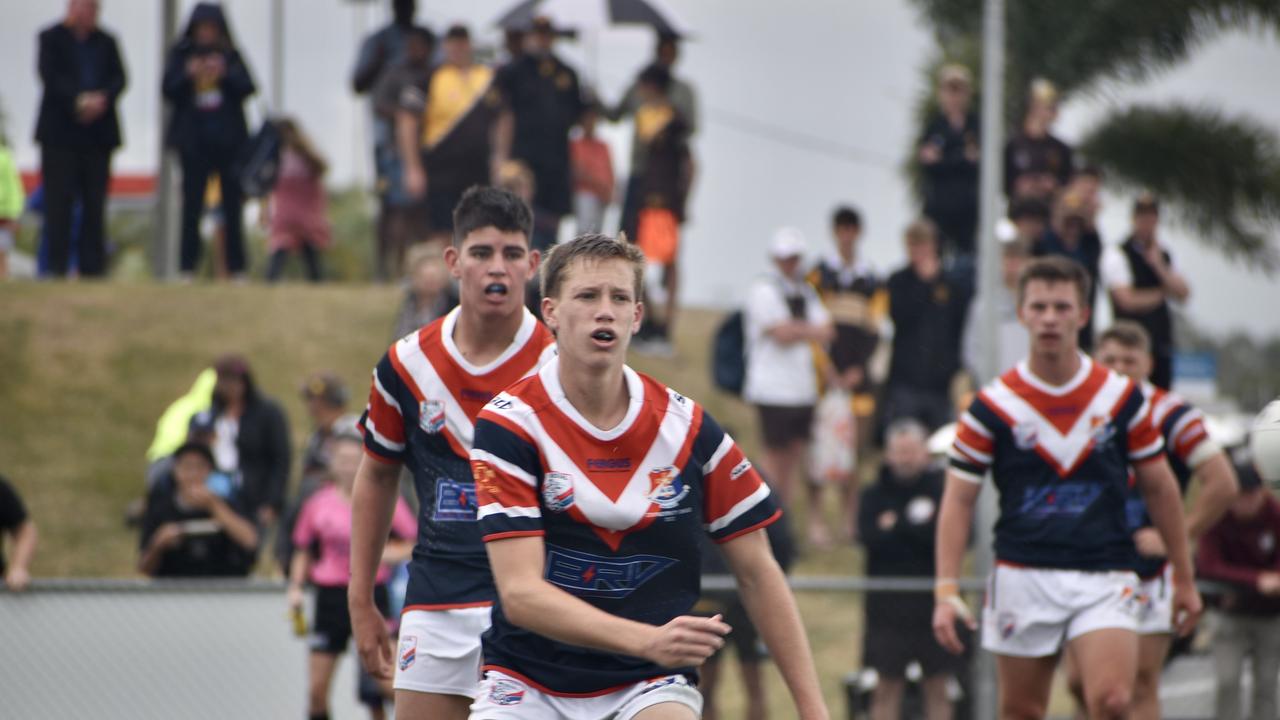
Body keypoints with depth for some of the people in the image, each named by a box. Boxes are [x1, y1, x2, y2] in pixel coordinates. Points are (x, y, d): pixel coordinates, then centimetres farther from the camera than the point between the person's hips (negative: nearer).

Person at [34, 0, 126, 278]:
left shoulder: (106, 41, 13)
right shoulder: (51, 38, 4)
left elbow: (118, 78, 5)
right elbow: (50, 76, -8)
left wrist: (103, 98, -15)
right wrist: (79, 100, -19)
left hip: (98, 131, 3)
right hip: (61, 132, -3)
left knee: (95, 201, 0)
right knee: (59, 200, -5)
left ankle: (93, 265, 2)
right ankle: (57, 263, -3)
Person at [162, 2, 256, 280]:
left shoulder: (231, 56, 10)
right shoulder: (180, 54, 8)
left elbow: (247, 89, 1)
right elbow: (168, 90, 1)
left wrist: (225, 73, -14)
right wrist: (189, 75, -15)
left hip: (228, 139, 1)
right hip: (193, 140, -1)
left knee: (233, 204, -1)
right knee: (192, 205, -4)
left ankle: (237, 267, 1)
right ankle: (187, 266, -2)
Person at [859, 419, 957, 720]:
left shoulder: (943, 490, 2)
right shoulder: (874, 495, 7)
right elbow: (870, 538, -10)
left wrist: (897, 526, -9)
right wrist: (918, 528, -13)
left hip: (935, 601, -1)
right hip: (888, 602, 1)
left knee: (938, 688, 4)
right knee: (886, 687, 2)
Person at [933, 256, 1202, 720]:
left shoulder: (1122, 397, 3)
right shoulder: (993, 406, -1)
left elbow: (1159, 488, 12)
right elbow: (958, 501, 0)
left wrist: (1184, 578, 13)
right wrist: (946, 589, -10)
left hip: (1105, 579, 0)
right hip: (1023, 575, 0)